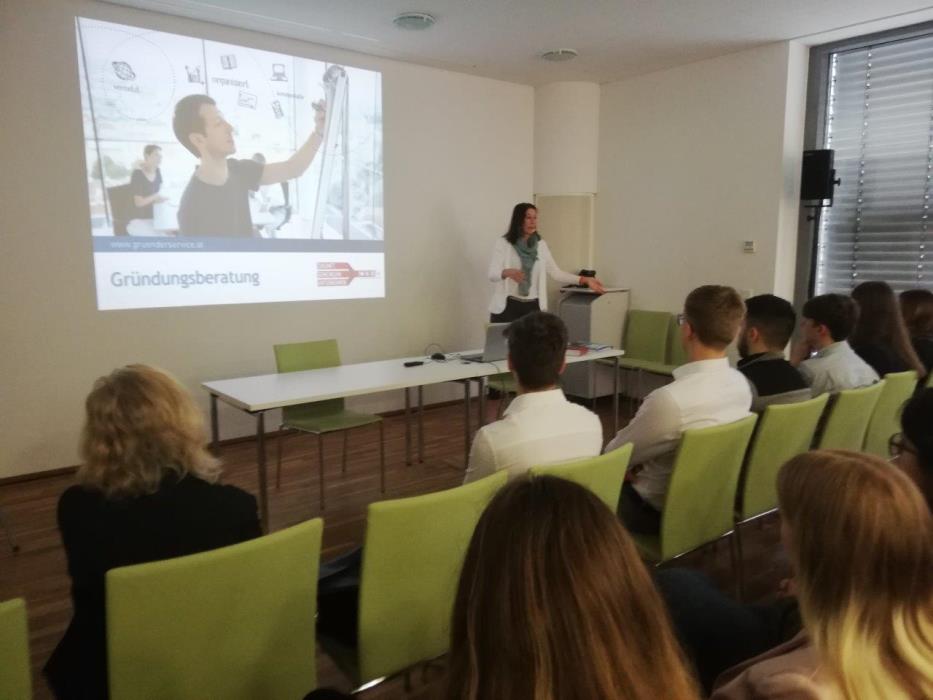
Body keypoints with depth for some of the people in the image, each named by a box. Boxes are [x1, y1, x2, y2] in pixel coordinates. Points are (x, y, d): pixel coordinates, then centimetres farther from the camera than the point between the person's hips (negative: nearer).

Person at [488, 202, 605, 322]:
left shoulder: (541, 245, 7)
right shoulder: (503, 243, -4)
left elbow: (556, 272, 4)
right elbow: (493, 274, -13)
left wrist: (584, 280, -5)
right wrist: (508, 272, -35)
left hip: (533, 306, 3)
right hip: (507, 306, -3)